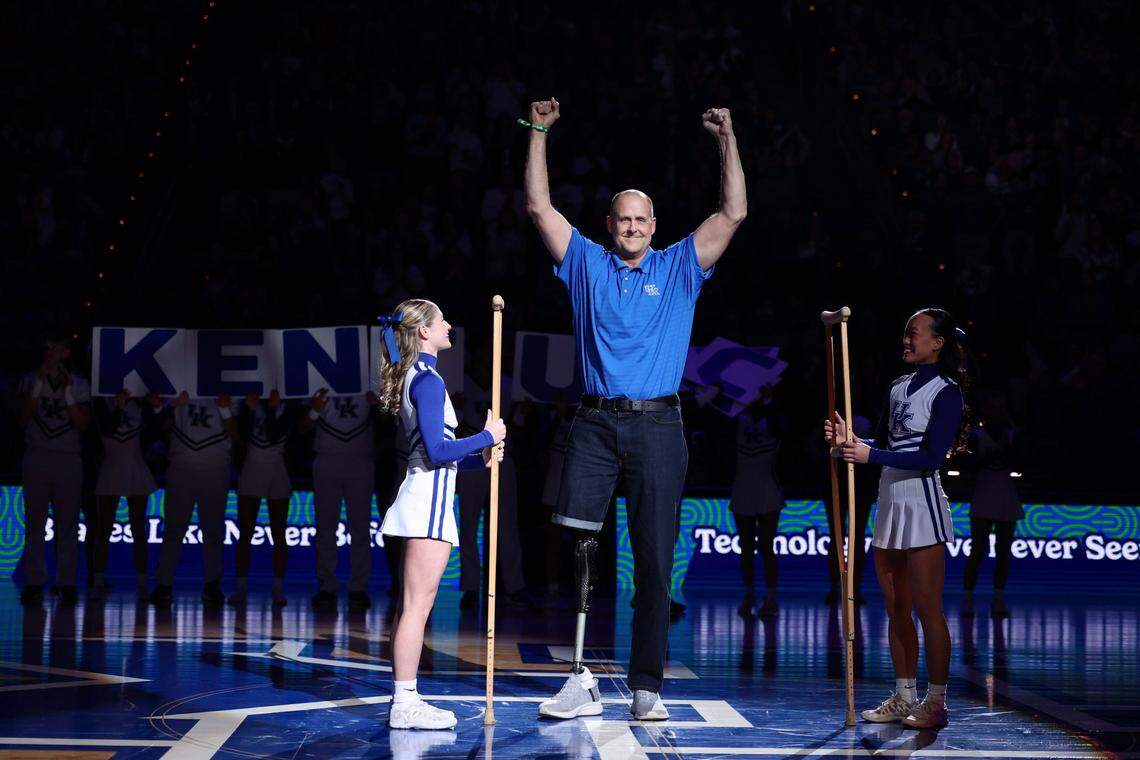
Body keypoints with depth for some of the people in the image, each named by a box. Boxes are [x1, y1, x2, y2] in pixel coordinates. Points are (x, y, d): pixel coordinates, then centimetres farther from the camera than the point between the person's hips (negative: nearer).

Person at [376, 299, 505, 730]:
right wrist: (487, 437, -10)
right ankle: (405, 704, -8)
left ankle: (404, 701, 14)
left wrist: (481, 453, 13)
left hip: (420, 492, 10)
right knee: (418, 604, -9)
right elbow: (437, 450, -20)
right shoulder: (427, 380, -13)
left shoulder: (411, 376, 18)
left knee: (412, 604, 11)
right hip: (429, 497, -10)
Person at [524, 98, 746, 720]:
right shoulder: (586, 264, 12)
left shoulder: (679, 269, 11)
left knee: (654, 562, 1)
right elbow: (539, 207, 9)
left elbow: (732, 214, 5)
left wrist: (727, 141, 3)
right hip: (595, 423, 0)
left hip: (657, 427, 0)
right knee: (577, 550, -9)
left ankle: (646, 688, 4)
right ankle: (581, 680, -6)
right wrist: (539, 133, 7)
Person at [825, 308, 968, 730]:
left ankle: (936, 703, 1)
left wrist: (871, 455, -20)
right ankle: (904, 698, 17)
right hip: (890, 502, 8)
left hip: (922, 504, -8)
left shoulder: (946, 391, -7)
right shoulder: (898, 388, 16)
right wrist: (849, 440, 1)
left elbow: (932, 457, -16)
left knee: (927, 608, -4)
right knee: (896, 609, 10)